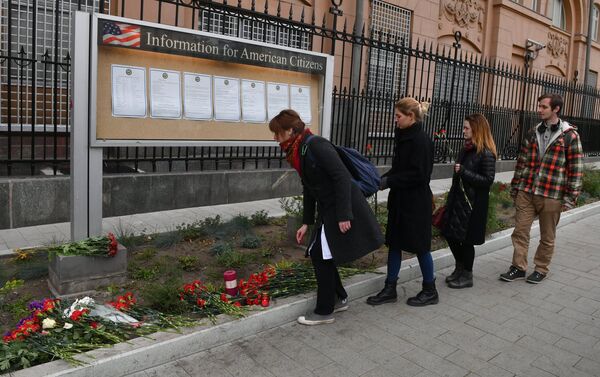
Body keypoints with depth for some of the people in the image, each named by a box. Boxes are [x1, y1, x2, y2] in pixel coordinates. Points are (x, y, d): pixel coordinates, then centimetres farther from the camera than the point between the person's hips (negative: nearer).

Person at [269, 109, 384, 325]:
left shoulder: (316, 145, -19)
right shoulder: (298, 152, 10)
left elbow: (342, 177, -23)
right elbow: (309, 189, 16)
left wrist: (343, 215, -24)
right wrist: (306, 222, 17)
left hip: (343, 210, -9)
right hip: (328, 210, 9)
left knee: (321, 255, -2)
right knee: (317, 253, 13)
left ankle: (324, 312, 13)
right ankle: (339, 299, 30)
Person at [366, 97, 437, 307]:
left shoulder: (421, 140, -17)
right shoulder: (404, 136, 10)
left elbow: (418, 174, -21)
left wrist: (389, 182, -18)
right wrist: (383, 178, 0)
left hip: (416, 202, -9)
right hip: (400, 199, 9)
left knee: (420, 246, 5)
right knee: (394, 243, 11)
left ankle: (430, 291, 23)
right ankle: (390, 289, 21)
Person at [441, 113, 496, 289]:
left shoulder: (486, 154, -13)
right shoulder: (466, 150, 10)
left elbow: (488, 180, -17)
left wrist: (464, 172, -22)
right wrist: (450, 200, 15)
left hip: (473, 204, -8)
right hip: (458, 200, 8)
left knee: (466, 239, 2)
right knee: (450, 234, 12)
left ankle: (467, 276, 20)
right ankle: (460, 268, 31)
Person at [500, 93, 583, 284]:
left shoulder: (570, 136, -5)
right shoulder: (532, 134, 9)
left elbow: (576, 168, -6)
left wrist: (570, 197, -8)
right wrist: (515, 187, 12)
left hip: (551, 196, -4)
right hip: (526, 192, 4)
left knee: (547, 237, 10)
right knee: (520, 231, 5)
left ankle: (541, 269, 26)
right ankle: (519, 267, 18)